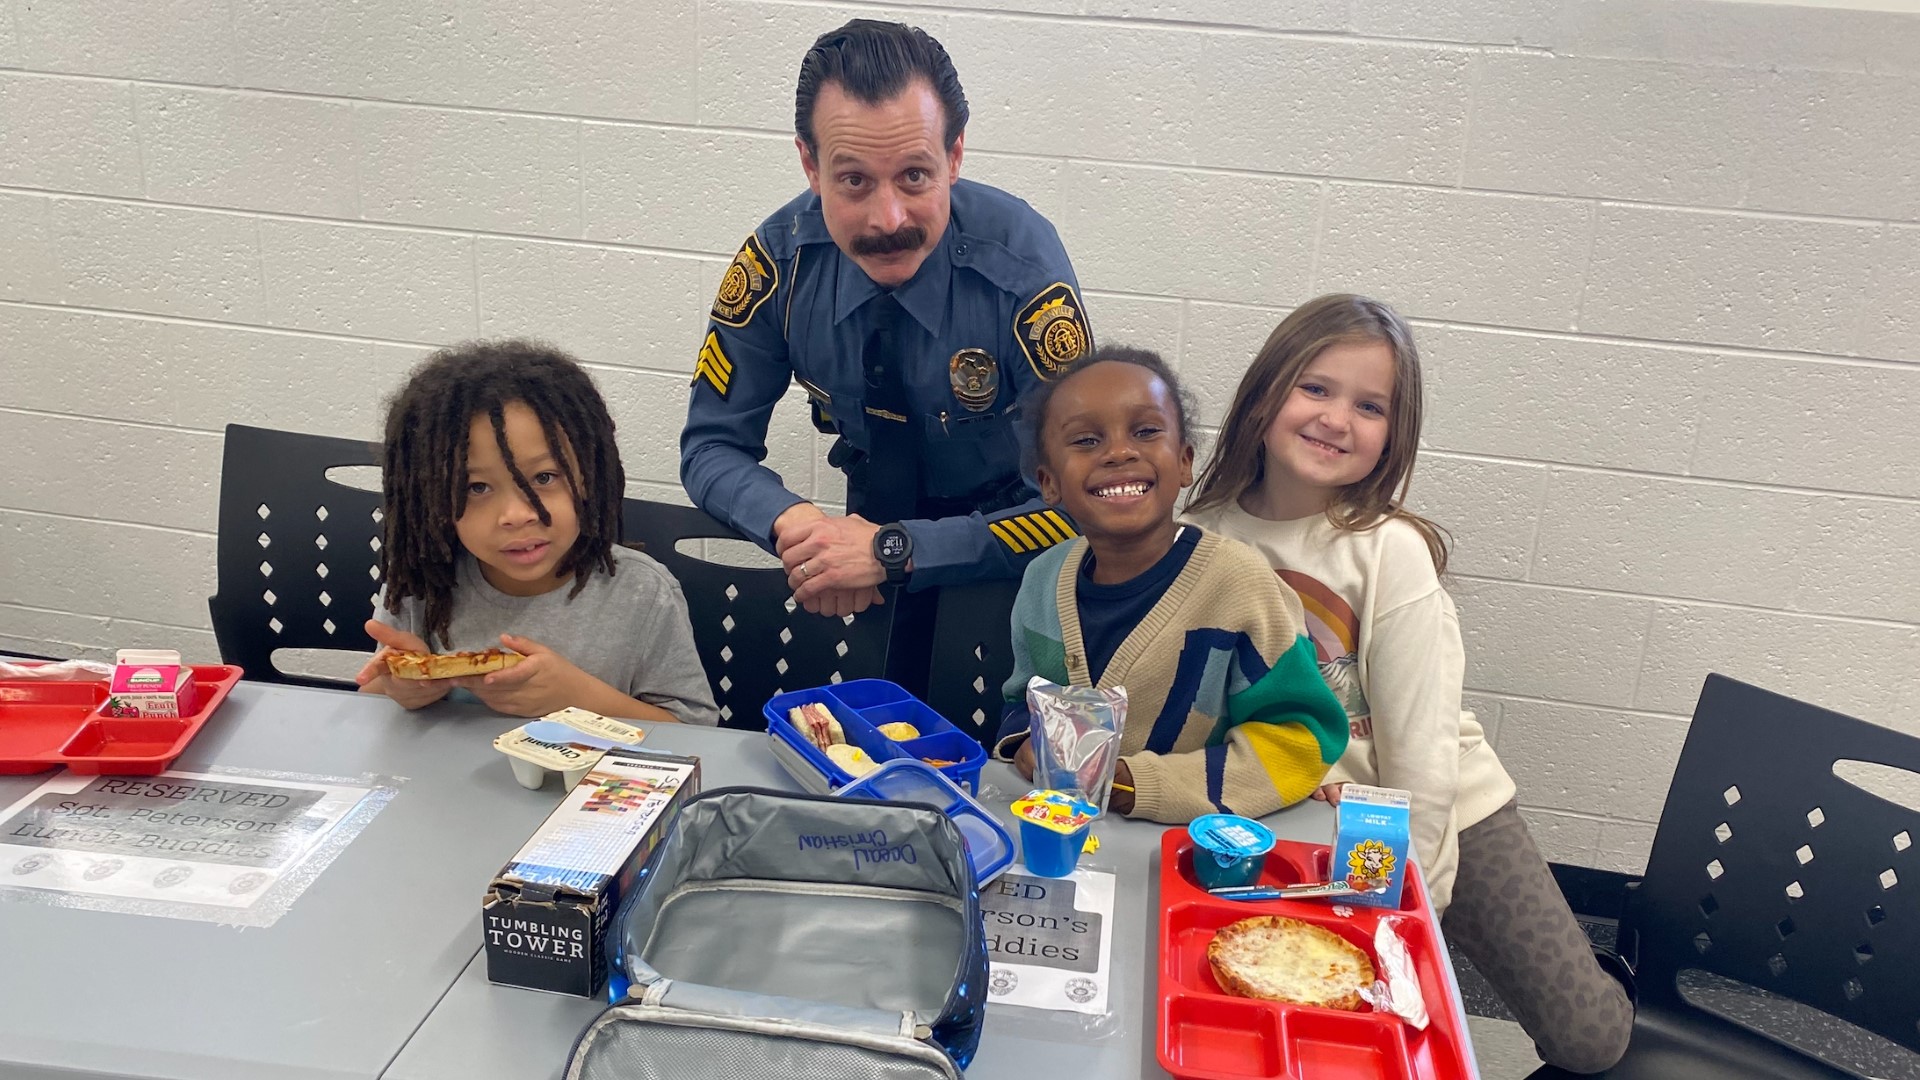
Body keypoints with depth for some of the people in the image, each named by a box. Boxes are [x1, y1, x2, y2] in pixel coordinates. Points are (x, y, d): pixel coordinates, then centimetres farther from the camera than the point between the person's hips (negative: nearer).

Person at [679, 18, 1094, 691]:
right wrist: (793, 523, -28)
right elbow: (711, 446, -6)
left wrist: (892, 550, -32)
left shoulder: (1024, 269, -25)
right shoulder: (780, 259, -16)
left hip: (1000, 555, -3)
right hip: (871, 521, 3)